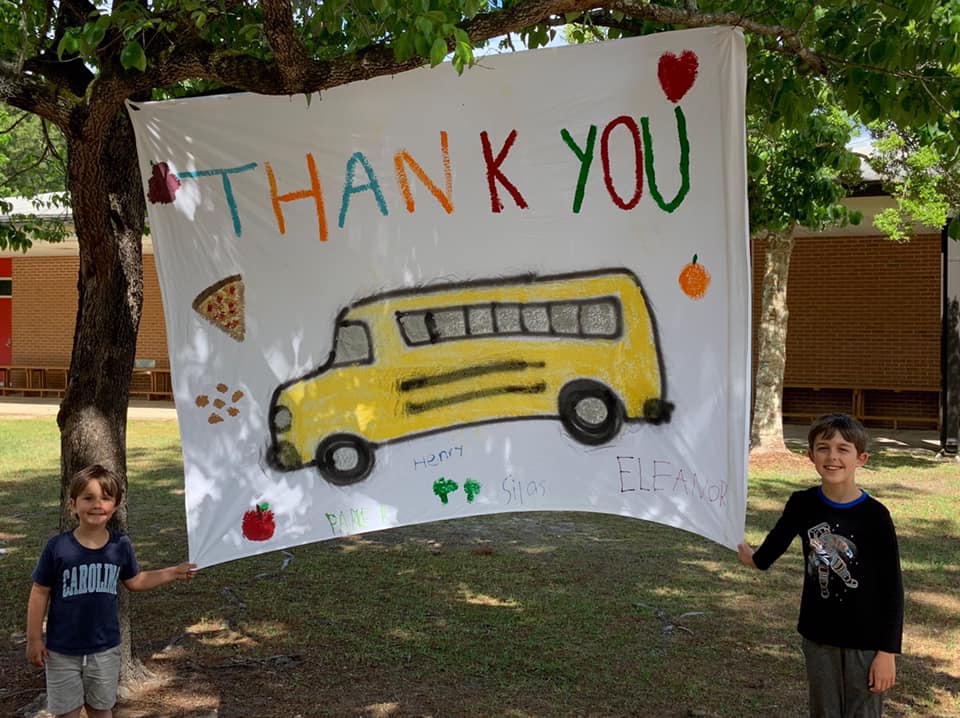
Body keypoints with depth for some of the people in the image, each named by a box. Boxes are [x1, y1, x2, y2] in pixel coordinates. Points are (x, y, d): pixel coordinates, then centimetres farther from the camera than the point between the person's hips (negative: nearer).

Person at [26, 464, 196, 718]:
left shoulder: (121, 545, -6)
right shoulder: (58, 547, -16)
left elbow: (134, 581, 10)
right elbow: (40, 593, -7)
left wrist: (173, 572, 5)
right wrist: (34, 639, -5)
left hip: (105, 649, 2)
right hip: (63, 651, -2)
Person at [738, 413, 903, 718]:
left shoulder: (875, 516, -17)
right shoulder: (802, 504, -7)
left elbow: (891, 587, -12)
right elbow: (778, 539, 15)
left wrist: (888, 650, -12)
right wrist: (756, 559, 34)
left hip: (865, 639, -3)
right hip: (817, 635, 3)